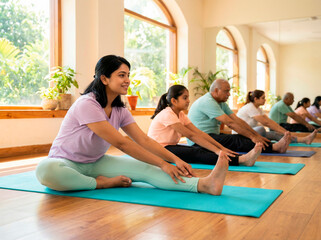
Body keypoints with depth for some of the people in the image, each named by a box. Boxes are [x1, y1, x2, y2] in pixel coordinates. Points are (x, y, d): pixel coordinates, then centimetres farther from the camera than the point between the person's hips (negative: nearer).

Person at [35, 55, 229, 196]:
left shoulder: (119, 110, 1)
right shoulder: (87, 105, -24)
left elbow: (144, 139, -5)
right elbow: (121, 143, -27)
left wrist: (175, 159, -19)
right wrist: (162, 164, -26)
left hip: (95, 163, 5)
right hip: (67, 162, -5)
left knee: (144, 168, -20)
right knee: (45, 170, -43)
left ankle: (205, 184, -36)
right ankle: (103, 183, -23)